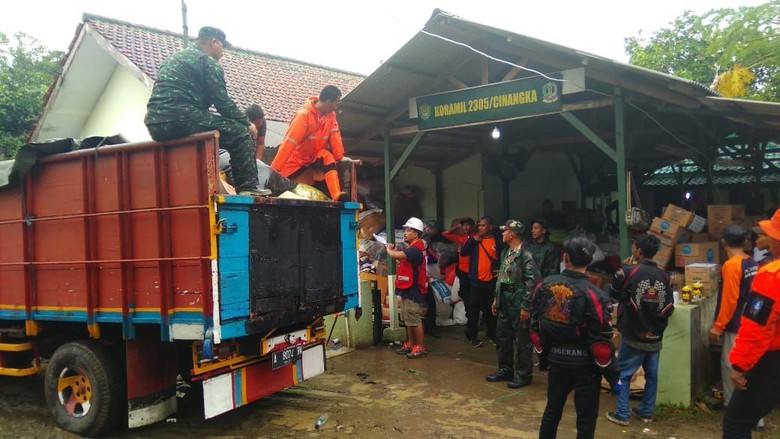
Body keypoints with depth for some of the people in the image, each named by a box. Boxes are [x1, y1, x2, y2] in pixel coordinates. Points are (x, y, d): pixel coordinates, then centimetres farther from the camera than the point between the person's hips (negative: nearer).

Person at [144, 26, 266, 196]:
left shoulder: (174, 59, 29)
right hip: (180, 118, -9)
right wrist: (247, 123, 9)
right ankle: (248, 186, -9)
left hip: (155, 124, 9)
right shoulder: (207, 61, 1)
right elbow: (223, 102, -4)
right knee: (240, 133, -3)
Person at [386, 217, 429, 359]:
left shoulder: (415, 249, -20)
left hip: (413, 290, -10)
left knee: (415, 321, -4)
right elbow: (402, 259, 14)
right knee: (409, 320, 16)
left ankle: (421, 348, 3)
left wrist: (389, 249, -10)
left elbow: (395, 255, -31)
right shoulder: (412, 247, 17)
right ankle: (410, 344, 25)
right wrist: (394, 250, -1)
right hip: (408, 289, 10)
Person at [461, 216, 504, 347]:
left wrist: (500, 269, -8)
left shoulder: (497, 240, -2)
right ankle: (472, 336, 12)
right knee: (473, 309, 3)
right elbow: (463, 252, -5)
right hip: (476, 280, 1)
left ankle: (492, 333, 27)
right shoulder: (474, 239, 4)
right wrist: (472, 240, -13)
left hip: (492, 280, -1)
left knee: (491, 309, 11)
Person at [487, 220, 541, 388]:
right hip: (504, 303, 9)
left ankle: (522, 375, 13)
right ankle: (505, 370, 29)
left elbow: (532, 282, -19)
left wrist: (526, 306, -20)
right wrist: (496, 299, 17)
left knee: (521, 341, 1)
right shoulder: (506, 252, 12)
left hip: (518, 304, -9)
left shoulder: (525, 254, -17)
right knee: (501, 338, 16)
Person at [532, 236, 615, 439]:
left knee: (552, 410, 20)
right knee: (586, 418, 9)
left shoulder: (544, 285, -4)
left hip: (556, 359, 4)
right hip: (585, 363, -4)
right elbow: (601, 338, -16)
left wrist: (543, 355, 18)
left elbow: (536, 325, 4)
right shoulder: (592, 294, -18)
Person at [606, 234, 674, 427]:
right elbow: (669, 307, 5)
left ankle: (622, 414, 9)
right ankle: (646, 412, 24)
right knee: (651, 375, 15)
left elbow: (613, 295, 2)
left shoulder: (628, 272, -14)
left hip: (633, 336, -4)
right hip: (655, 337, 4)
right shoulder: (663, 276, 0)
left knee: (623, 375, 7)